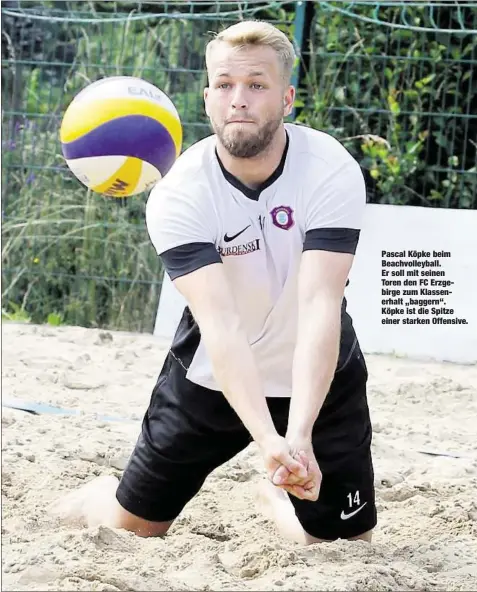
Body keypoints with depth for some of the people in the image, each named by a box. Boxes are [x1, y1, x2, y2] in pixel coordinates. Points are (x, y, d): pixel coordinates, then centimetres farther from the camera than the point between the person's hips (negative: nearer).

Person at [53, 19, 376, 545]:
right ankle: (93, 498, 41)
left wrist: (299, 435, -47)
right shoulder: (178, 197, -24)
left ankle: (277, 500, 34)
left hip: (317, 378, 0)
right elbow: (220, 325, -34)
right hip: (212, 379, 0)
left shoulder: (332, 173, -24)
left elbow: (319, 309, -34)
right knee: (133, 531, 5)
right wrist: (268, 441, -48)